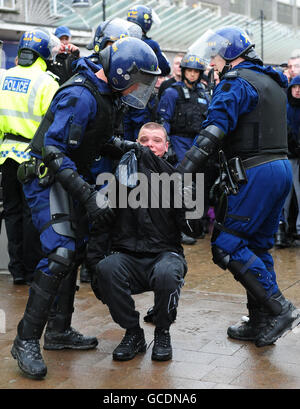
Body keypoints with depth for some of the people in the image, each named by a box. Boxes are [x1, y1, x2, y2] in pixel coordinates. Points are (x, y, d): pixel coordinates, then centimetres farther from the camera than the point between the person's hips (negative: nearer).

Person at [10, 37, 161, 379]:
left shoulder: (103, 93, 9)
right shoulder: (80, 96, -22)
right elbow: (53, 150, -27)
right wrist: (88, 195, -31)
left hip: (67, 178, 10)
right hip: (46, 179, -10)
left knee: (74, 251, 12)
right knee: (59, 254, -18)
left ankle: (59, 331, 23)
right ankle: (26, 340, -12)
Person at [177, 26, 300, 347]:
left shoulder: (237, 82, -8)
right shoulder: (271, 83, 21)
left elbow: (214, 129, -21)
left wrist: (182, 173, -27)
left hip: (254, 173, -9)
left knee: (227, 245, -5)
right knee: (256, 246, 14)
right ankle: (261, 323, 17)